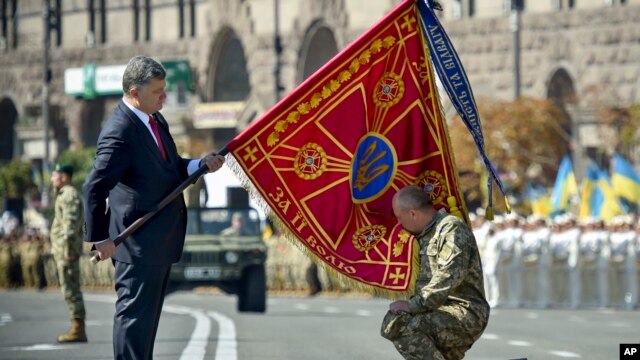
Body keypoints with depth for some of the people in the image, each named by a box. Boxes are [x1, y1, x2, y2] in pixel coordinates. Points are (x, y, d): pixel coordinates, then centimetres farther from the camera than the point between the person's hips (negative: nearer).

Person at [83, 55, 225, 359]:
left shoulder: (155, 120, 10)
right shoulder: (119, 132, -20)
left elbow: (170, 168, 23)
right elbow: (95, 188, -23)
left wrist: (201, 164, 4)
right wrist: (100, 238, -21)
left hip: (161, 240, 10)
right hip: (138, 243, -10)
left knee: (149, 312, 16)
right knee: (135, 311, -6)